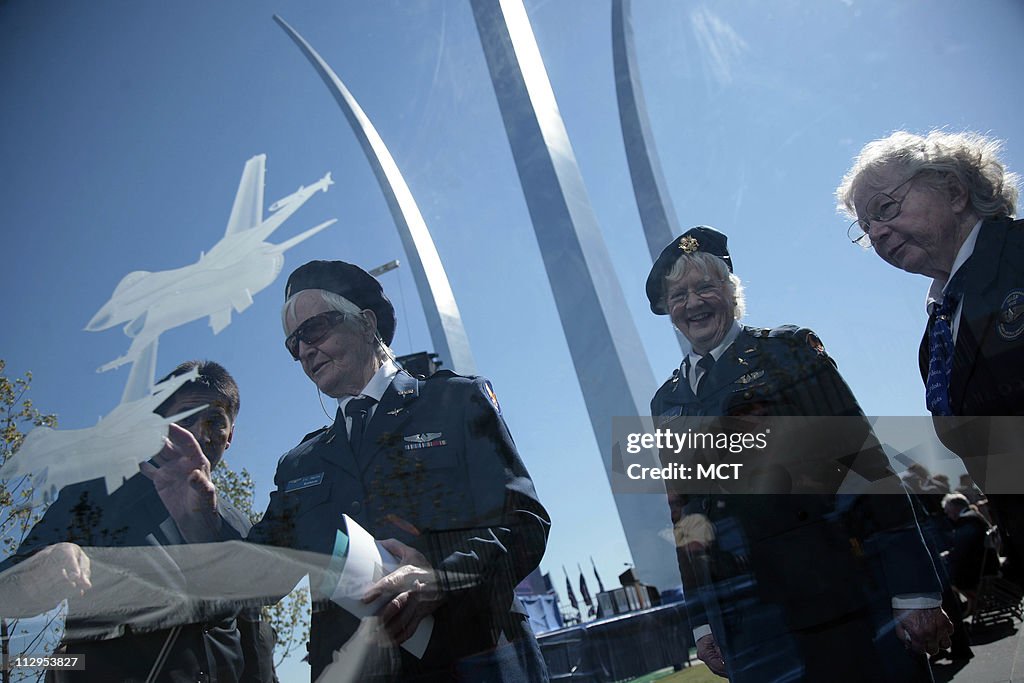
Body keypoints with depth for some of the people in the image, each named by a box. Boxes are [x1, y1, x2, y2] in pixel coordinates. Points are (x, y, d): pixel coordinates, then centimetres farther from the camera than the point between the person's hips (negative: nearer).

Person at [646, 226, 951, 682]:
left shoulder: (788, 349, -1)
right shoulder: (666, 403, 10)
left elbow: (867, 459, -7)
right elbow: (682, 513, 12)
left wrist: (914, 590, -12)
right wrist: (702, 622, 10)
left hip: (842, 590, -3)